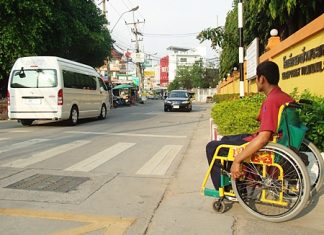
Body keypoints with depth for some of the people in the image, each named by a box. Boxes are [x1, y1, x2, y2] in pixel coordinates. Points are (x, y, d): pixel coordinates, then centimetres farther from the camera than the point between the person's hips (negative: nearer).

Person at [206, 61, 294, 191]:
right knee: (225, 139, 26)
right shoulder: (286, 98, 2)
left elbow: (263, 138, -36)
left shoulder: (271, 101, -26)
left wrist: (237, 160, -32)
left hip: (262, 148, -10)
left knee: (212, 147, 1)